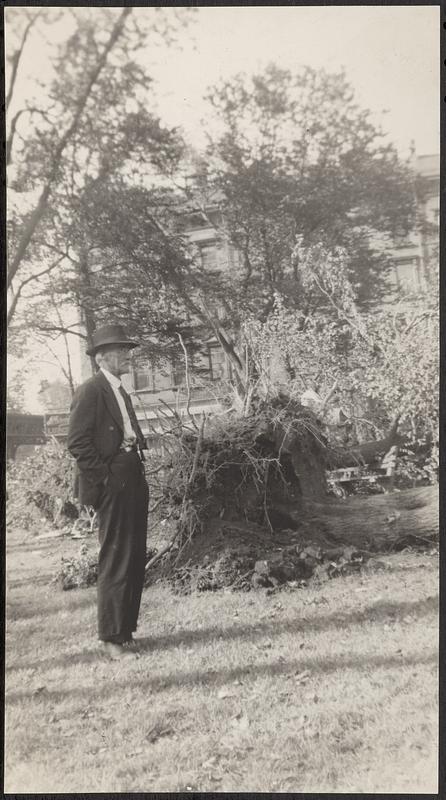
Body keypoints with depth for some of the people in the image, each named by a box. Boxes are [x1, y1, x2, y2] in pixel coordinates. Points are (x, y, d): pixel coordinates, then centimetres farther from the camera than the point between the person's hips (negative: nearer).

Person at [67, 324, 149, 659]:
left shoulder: (120, 391, 20)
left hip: (133, 484, 9)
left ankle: (126, 630, 24)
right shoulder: (91, 390, -8)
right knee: (116, 563, -3)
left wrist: (139, 474, 11)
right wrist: (104, 478, -14)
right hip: (113, 487, -9)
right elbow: (78, 442, -14)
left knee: (135, 561, 13)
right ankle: (112, 638, 9)